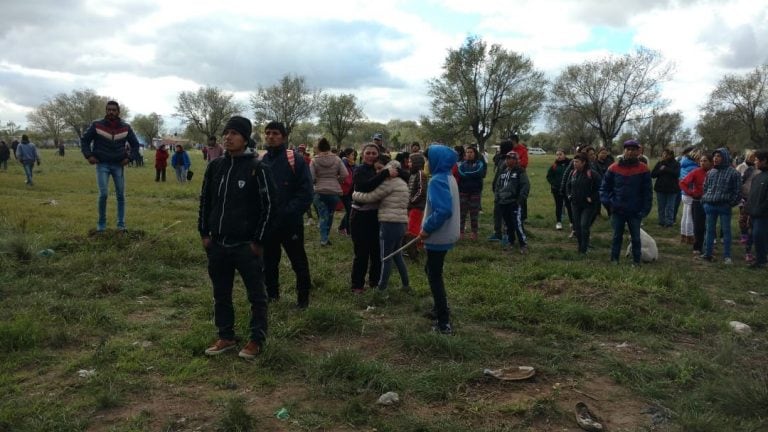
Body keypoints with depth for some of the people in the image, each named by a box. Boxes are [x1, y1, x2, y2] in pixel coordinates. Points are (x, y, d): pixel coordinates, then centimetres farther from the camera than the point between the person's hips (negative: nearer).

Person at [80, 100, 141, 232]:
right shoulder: (97, 125, -3)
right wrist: (89, 156, -6)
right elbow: (84, 140, 6)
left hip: (118, 165, 2)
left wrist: (129, 157, -1)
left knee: (121, 195, 2)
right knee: (103, 194, -11)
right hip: (102, 165, -2)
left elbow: (135, 144, 12)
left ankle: (121, 224, 12)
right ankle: (101, 223, 6)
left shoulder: (126, 127, 1)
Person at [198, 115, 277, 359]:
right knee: (221, 294, 14)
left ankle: (257, 339, 18)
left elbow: (268, 206, -9)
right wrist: (204, 233, 8)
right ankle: (226, 337, 29)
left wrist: (259, 241, -10)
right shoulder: (215, 166, 7)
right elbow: (205, 201, 14)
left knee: (256, 295, 4)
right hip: (217, 244, 5)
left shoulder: (257, 168, -9)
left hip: (246, 245, -5)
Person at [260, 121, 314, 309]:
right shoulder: (261, 162, 5)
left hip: (290, 223, -4)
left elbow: (306, 193, -12)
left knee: (299, 262, 7)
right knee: (269, 261, 16)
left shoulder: (295, 160, -8)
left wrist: (287, 213, -18)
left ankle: (303, 296, 21)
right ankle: (271, 293, 33)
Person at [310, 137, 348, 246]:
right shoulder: (337, 159, -1)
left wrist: (317, 181, 10)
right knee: (330, 215, 17)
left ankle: (324, 239, -6)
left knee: (323, 216, 4)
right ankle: (325, 236, 27)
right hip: (335, 191, 2)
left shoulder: (314, 161, -5)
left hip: (320, 192, -2)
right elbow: (345, 174, -4)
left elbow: (311, 178, -10)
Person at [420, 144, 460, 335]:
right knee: (432, 271, 24)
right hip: (446, 234, 9)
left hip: (438, 237, -9)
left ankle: (444, 323, 6)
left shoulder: (437, 180, -21)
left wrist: (427, 228, -18)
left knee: (434, 276, 1)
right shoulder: (449, 178, 9)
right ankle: (440, 308, 36)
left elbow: (443, 211, -30)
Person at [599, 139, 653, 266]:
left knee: (636, 237, 8)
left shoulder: (643, 169, -4)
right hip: (617, 210, 1)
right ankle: (614, 259, 20)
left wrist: (645, 209, -7)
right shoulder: (614, 168, -1)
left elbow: (647, 191, -1)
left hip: (635, 212, -1)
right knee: (617, 236, 10)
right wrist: (607, 201, -7)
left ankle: (636, 261, 20)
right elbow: (604, 186, 6)